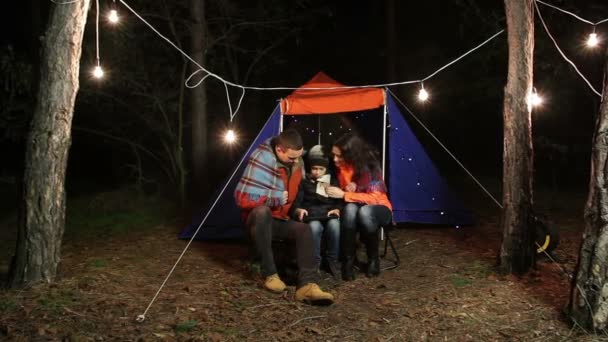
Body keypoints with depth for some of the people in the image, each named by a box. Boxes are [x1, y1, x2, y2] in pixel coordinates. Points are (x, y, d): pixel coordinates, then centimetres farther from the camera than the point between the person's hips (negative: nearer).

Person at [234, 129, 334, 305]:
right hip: (259, 218, -5)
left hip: (283, 220, 5)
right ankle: (270, 275, -28)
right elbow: (243, 198, -31)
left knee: (304, 229, -24)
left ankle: (307, 285, -37)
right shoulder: (262, 160, -26)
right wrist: (277, 197, -24)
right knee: (262, 211, -39)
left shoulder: (297, 161, -4)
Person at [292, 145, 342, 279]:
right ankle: (314, 261, -21)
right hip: (312, 215, -1)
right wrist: (298, 210, -16)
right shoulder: (304, 182, 17)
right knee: (315, 226, -38)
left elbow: (340, 200, 13)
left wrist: (337, 209, -9)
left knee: (334, 224, -36)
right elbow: (297, 200, 7)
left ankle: (332, 260, -18)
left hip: (329, 214, 1)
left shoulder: (333, 181, 21)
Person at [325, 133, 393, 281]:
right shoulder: (339, 166, -9)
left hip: (378, 209, -3)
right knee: (350, 208, -34)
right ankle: (348, 261, -24)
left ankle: (373, 259, -16)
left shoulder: (370, 165, -21)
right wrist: (348, 189, -18)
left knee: (365, 211, -38)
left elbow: (374, 198, -25)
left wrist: (343, 194, -29)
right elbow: (341, 195, 5)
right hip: (353, 211, 3)